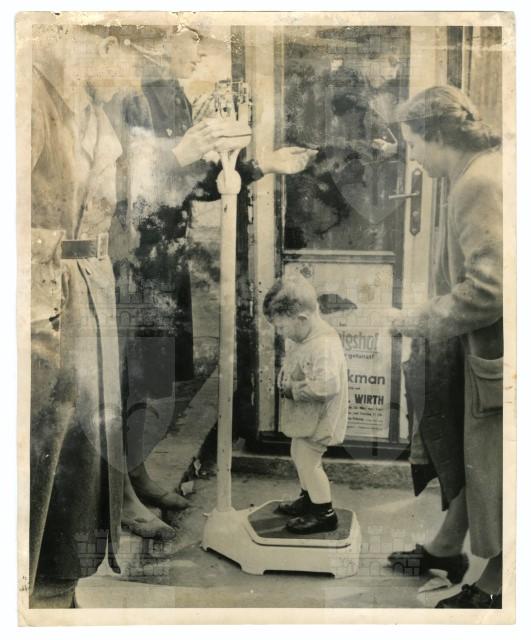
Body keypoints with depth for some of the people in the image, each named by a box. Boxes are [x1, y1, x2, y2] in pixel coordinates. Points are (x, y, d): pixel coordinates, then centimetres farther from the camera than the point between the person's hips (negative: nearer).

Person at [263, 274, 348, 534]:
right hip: (305, 417, 10)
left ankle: (325, 514, 18)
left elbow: (326, 385, -40)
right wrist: (286, 378, -2)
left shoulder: (324, 346, -30)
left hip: (317, 420, -10)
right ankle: (308, 500, 42)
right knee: (301, 457, 23)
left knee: (307, 462, 1)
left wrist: (293, 389, -28)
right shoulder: (308, 337, 2)